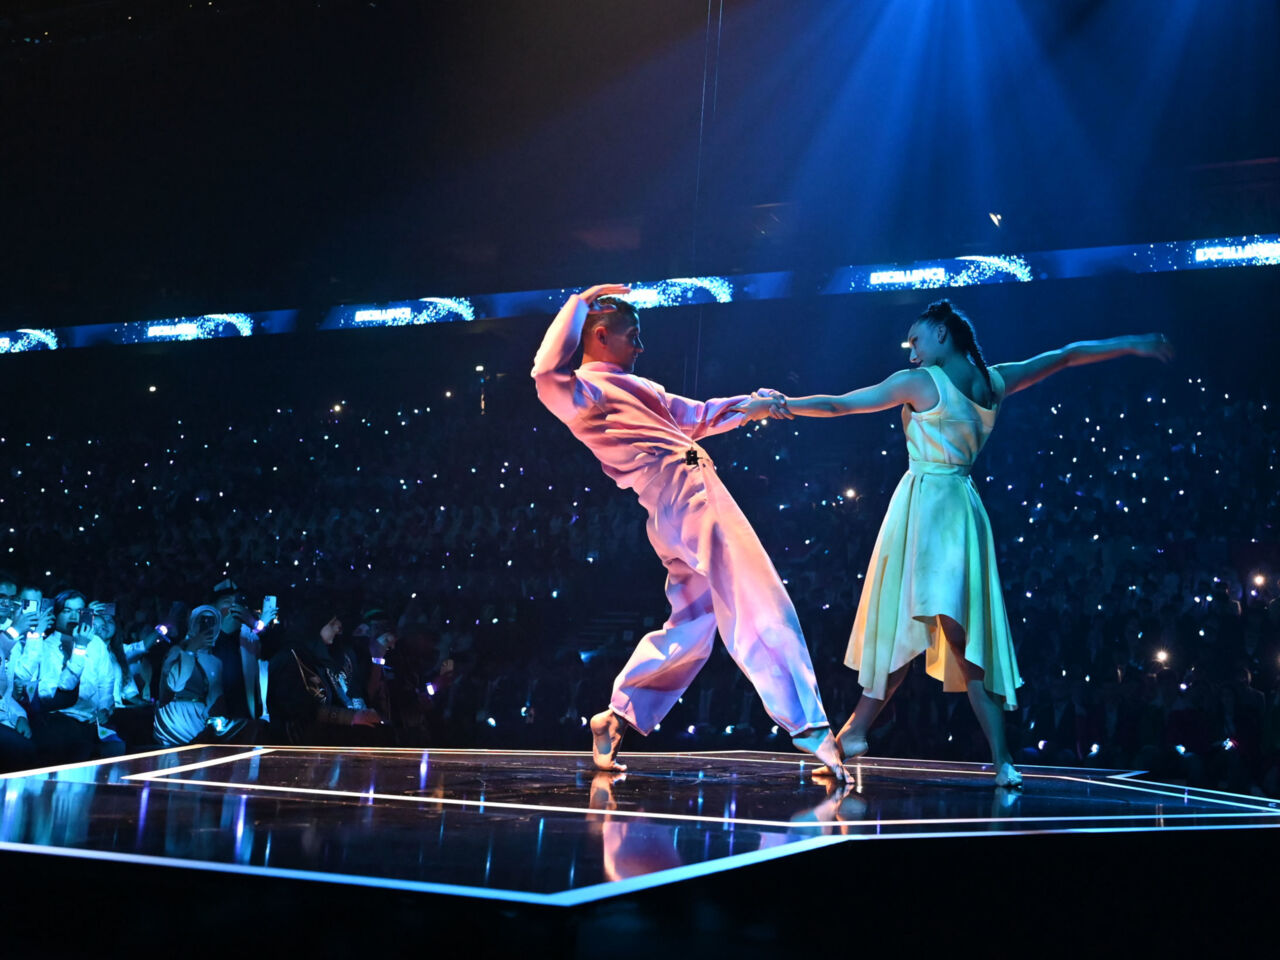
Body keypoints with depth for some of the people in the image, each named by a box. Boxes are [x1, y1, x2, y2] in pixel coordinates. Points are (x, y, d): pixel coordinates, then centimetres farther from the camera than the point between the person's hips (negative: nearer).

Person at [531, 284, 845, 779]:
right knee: (760, 610, -12)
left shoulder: (633, 387, 27)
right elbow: (547, 374, -27)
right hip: (682, 496, -11)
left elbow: (695, 416, 34)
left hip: (690, 497, 11)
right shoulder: (582, 391, -3)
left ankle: (617, 718, 19)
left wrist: (750, 406, 22)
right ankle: (810, 727, -12)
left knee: (691, 626, 16)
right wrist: (580, 302, -16)